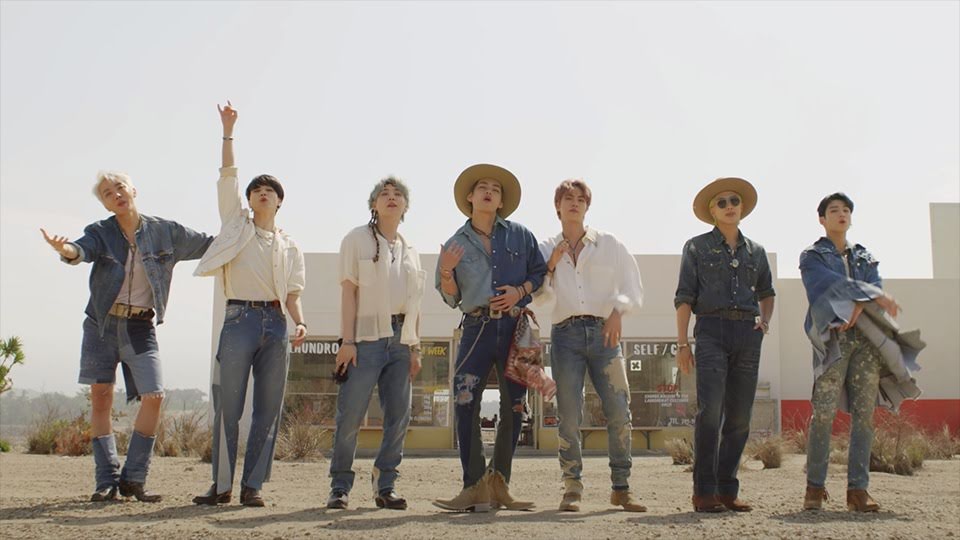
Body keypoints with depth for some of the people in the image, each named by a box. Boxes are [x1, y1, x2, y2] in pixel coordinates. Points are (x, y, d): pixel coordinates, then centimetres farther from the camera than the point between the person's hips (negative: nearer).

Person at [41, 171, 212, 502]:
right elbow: (81, 251, -20)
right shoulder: (100, 233, 1)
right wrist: (64, 249, -43)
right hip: (102, 324, 0)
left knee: (154, 396, -11)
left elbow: (210, 245, 11)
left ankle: (133, 479, 1)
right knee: (100, 398, 0)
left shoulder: (165, 232, 4)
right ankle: (107, 481, 8)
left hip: (140, 327, 0)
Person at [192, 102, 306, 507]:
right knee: (227, 407, -3)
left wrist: (299, 322, -8)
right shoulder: (237, 224, 13)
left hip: (276, 323, 2)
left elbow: (293, 293, 10)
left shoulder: (289, 247, 17)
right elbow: (227, 176, 6)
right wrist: (228, 133, 0)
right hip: (240, 320, -2)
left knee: (268, 410, 1)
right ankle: (222, 485, 6)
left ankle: (252, 485, 8)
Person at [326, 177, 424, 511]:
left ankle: (385, 486, 12)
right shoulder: (357, 239, 4)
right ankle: (340, 486, 5)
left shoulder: (410, 251, 18)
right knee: (351, 416, -6)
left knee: (399, 417, 2)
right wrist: (347, 341, -12)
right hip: (367, 337, -5)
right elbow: (348, 291, -4)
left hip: (400, 341, 5)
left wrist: (415, 347, 10)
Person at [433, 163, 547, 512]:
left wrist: (520, 291, -7)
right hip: (477, 328, -1)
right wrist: (446, 272, -7)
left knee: (514, 407, 3)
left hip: (515, 327, 1)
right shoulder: (457, 243, 12)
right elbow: (450, 298, 11)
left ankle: (499, 484, 14)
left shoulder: (520, 235, 12)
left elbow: (541, 273, 11)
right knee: (465, 404, -15)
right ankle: (475, 487, -12)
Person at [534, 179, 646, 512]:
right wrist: (551, 267, -5)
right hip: (566, 334, 0)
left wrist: (617, 310, -11)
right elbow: (540, 297, 9)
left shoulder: (610, 245, 11)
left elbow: (634, 291, 8)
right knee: (569, 416, -4)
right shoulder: (546, 250, 15)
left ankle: (621, 488, 4)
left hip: (604, 332, 0)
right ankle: (572, 488, 3)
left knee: (619, 412, -6)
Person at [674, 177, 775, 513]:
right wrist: (682, 343, -4)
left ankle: (727, 490, 10)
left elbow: (766, 292, 29)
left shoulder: (755, 251, 18)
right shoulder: (697, 247, 7)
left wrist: (765, 319, 7)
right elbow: (684, 297, 3)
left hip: (748, 334, 4)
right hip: (712, 330, -4)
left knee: (740, 416, 2)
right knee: (710, 411, -15)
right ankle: (704, 492, -10)